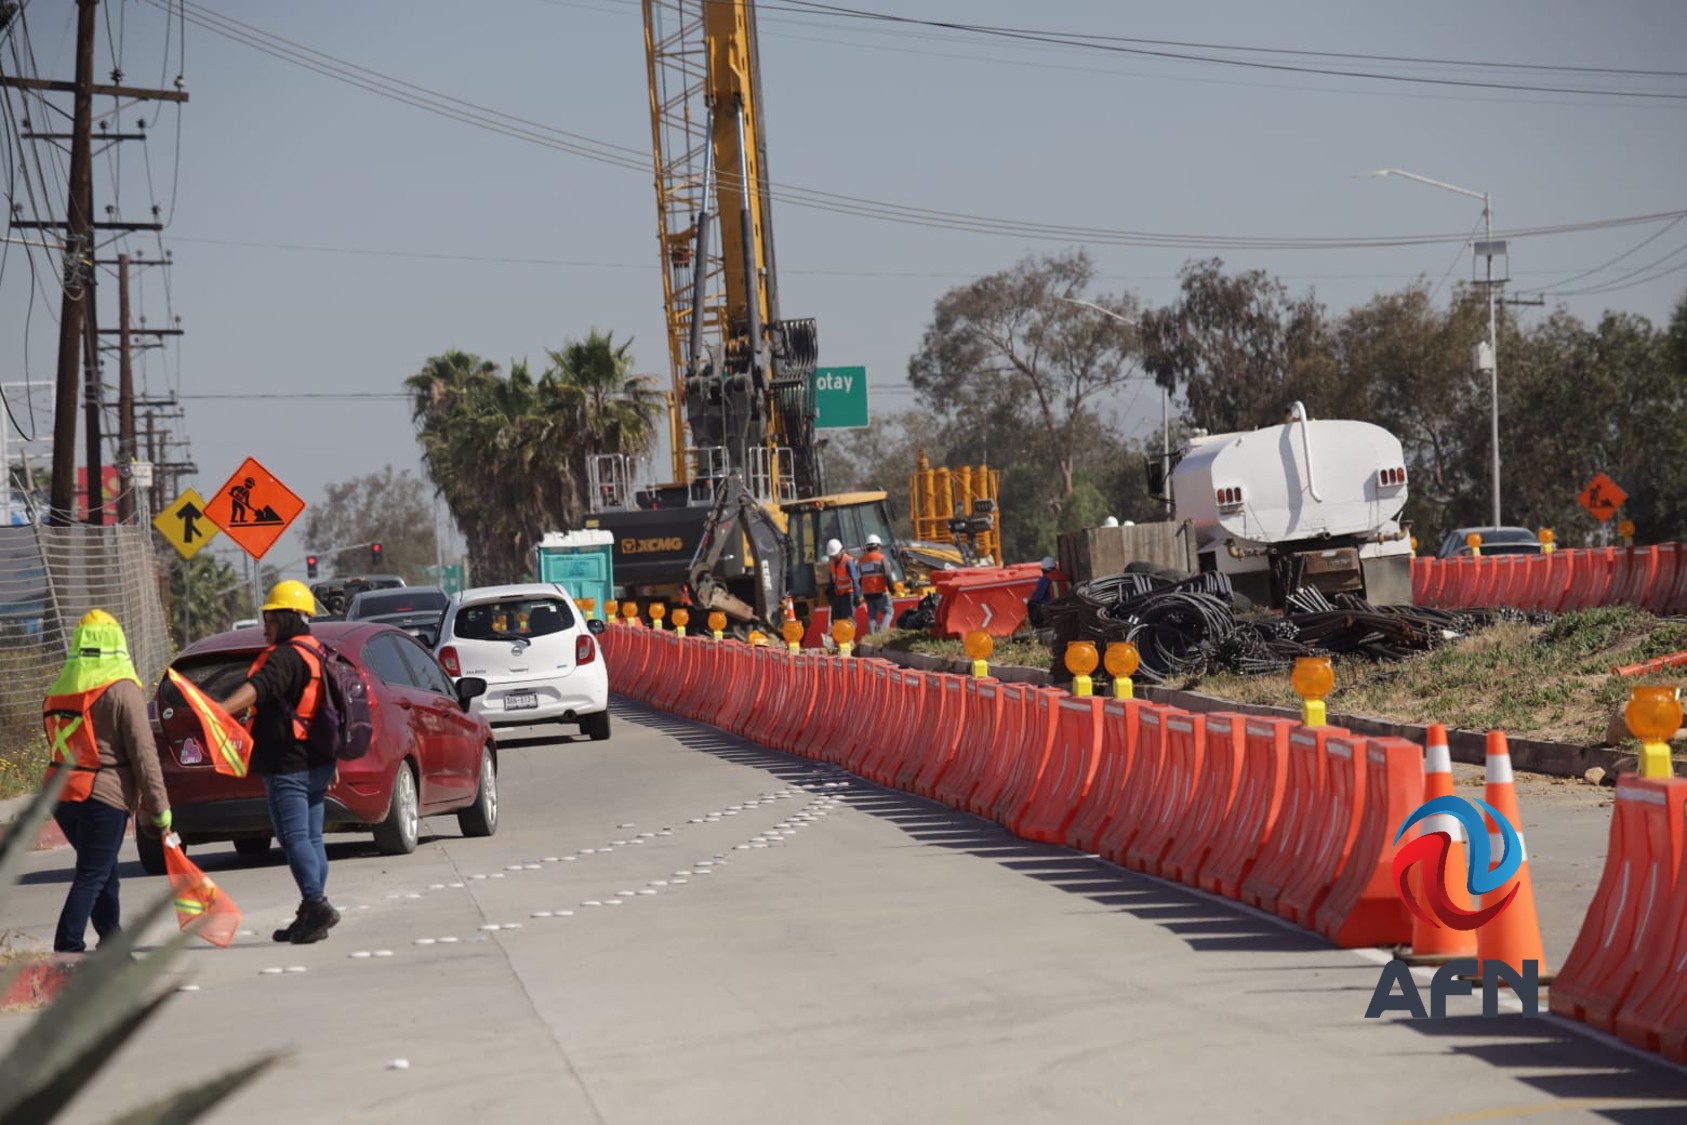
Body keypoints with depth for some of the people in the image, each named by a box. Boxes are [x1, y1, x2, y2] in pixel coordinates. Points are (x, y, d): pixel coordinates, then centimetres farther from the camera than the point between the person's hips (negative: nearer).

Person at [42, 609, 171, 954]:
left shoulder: (59, 690, 11)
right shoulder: (121, 690, -11)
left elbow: (60, 746, 17)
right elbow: (143, 753, -12)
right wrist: (159, 806, -7)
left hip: (61, 796, 7)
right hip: (104, 797, -7)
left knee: (101, 871, 20)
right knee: (92, 877, -3)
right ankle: (67, 948, -11)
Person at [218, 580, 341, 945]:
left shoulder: (286, 656, -14)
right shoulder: (318, 656, 18)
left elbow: (258, 688, -33)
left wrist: (221, 710, -47)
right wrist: (329, 763, 33)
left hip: (288, 766, -10)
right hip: (316, 764, 10)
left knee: (294, 838, -11)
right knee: (311, 838, 11)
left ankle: (316, 904, -20)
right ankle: (312, 914, 13)